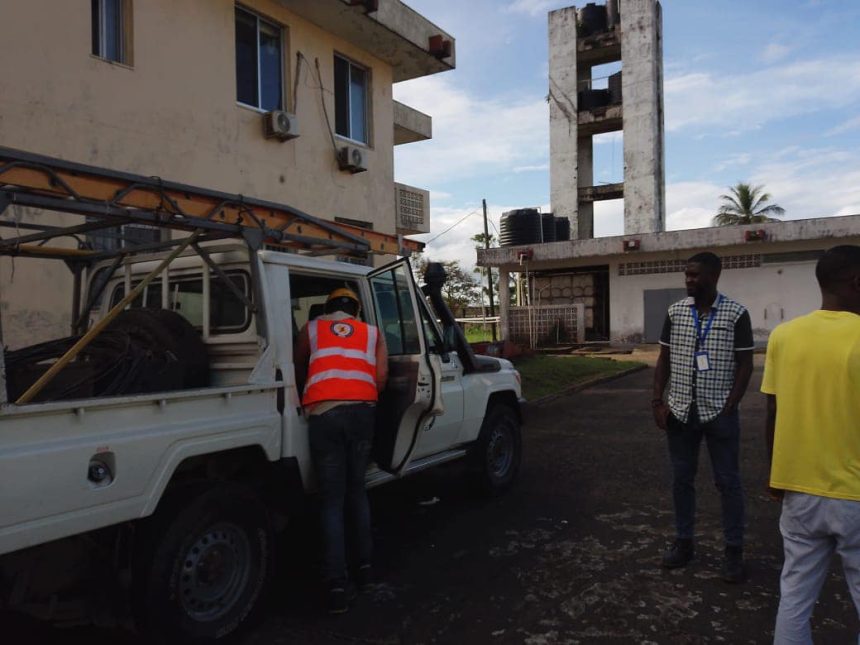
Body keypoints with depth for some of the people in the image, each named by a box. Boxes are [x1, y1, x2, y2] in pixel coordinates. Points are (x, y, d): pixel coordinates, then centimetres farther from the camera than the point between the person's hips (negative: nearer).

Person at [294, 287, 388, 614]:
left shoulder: (310, 329, 20)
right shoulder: (372, 333, 21)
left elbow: (299, 372, 29)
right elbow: (381, 376, 8)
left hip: (324, 415, -1)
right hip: (361, 412, 1)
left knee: (332, 500, 5)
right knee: (356, 490, 21)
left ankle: (337, 584, 0)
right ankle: (364, 564, 26)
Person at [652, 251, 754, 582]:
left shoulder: (736, 314, -6)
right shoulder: (675, 312, 3)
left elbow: (745, 365, -4)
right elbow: (664, 359, 7)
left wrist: (729, 407, -10)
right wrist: (658, 401, -1)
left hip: (719, 412, -3)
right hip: (680, 411, 3)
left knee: (728, 482, 6)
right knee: (682, 479, 11)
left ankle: (734, 550, 19)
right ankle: (683, 542, 26)